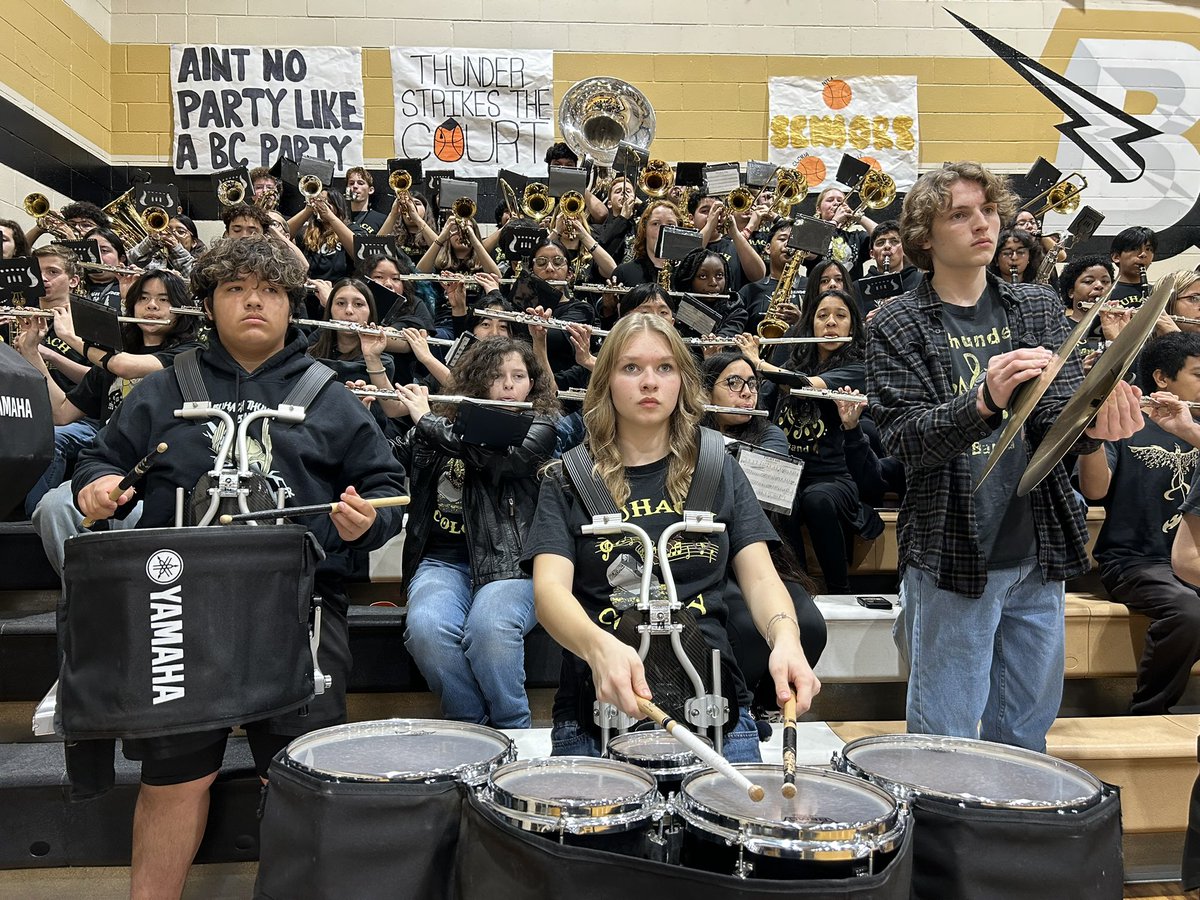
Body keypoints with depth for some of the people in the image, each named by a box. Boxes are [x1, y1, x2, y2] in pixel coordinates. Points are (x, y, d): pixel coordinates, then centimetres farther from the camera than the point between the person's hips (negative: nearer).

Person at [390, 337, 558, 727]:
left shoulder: (538, 429, 4)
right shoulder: (445, 427, 15)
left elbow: (500, 456, -16)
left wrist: (426, 419, -9)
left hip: (509, 563, -2)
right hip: (442, 560, 3)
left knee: (489, 627, -35)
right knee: (425, 628, -30)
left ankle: (512, 732, -10)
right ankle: (472, 724, -7)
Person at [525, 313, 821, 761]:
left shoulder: (720, 473, 10)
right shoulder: (567, 481, 4)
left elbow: (761, 577, 2)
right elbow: (550, 589, -10)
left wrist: (785, 640, -21)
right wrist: (599, 647, -33)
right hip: (597, 705, -1)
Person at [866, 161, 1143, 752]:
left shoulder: (1039, 309, 9)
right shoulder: (897, 327, -5)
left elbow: (1059, 419, 1)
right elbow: (904, 439, -15)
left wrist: (1094, 423, -23)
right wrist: (984, 400, -33)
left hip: (1037, 554, 5)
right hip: (952, 559, -4)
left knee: (1025, 736, 18)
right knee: (945, 742, 6)